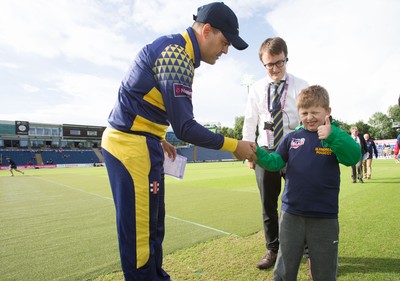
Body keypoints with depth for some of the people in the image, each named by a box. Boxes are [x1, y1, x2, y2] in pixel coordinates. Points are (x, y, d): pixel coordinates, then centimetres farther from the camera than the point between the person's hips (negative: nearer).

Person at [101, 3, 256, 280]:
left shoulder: (175, 50, 14)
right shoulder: (175, 54, -17)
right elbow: (185, 128, -22)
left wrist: (159, 139, 21)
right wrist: (234, 146, -13)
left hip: (141, 143, 10)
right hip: (132, 146, -10)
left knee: (154, 224, 19)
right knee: (139, 230, -1)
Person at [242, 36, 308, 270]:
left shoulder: (300, 86, -1)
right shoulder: (256, 89, 5)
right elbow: (250, 122, 7)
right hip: (265, 151, 3)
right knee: (268, 204, 11)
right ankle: (273, 249, 30)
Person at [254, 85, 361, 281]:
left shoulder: (336, 136, -3)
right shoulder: (292, 138, 3)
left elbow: (353, 157, -19)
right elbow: (275, 162, 1)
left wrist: (332, 136, -35)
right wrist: (257, 154, -17)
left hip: (325, 217, -1)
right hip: (291, 214, 2)